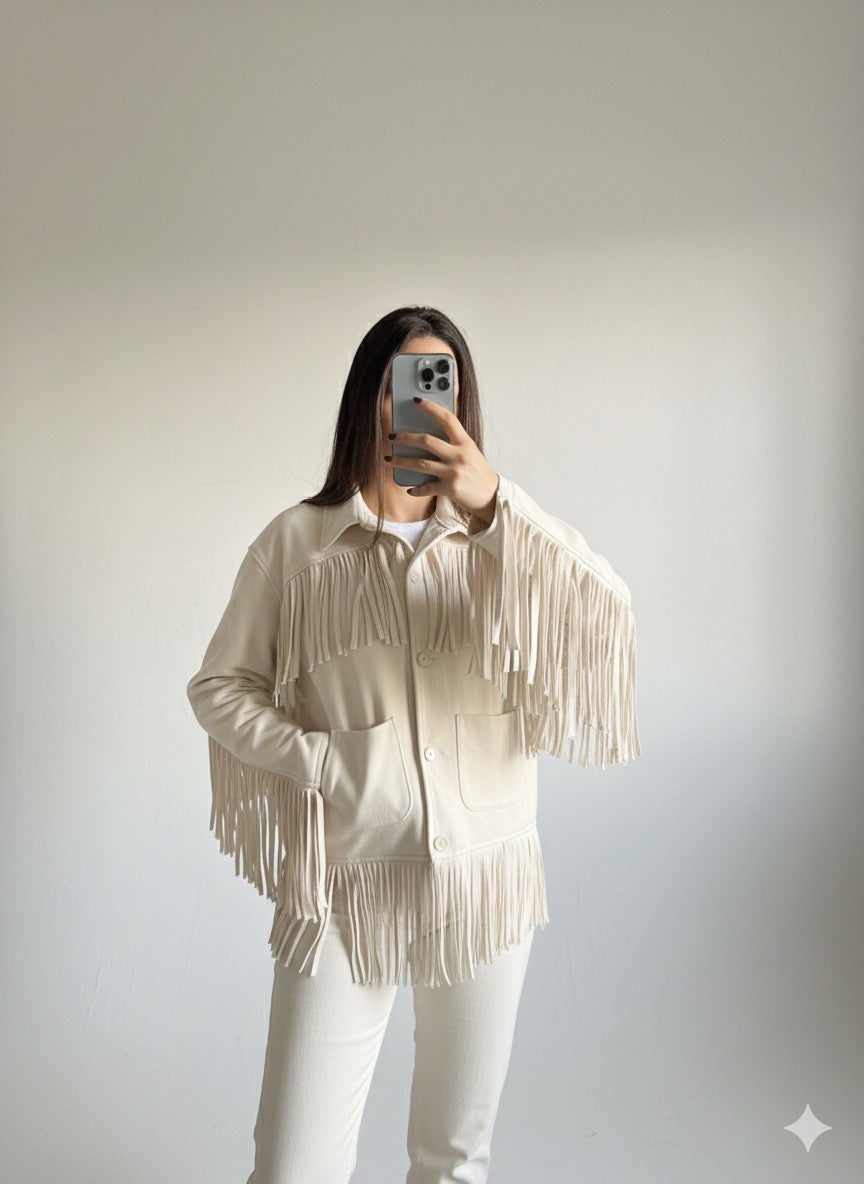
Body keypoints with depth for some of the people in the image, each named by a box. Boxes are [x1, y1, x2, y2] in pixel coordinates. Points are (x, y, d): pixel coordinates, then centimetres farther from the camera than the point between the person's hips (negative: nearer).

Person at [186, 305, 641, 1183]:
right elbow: (219, 686, 3)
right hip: (345, 884, -1)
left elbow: (602, 617, -15)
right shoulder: (297, 540, -1)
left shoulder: (498, 539, 3)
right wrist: (324, 765, -11)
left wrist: (493, 503, -29)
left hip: (481, 879, 2)